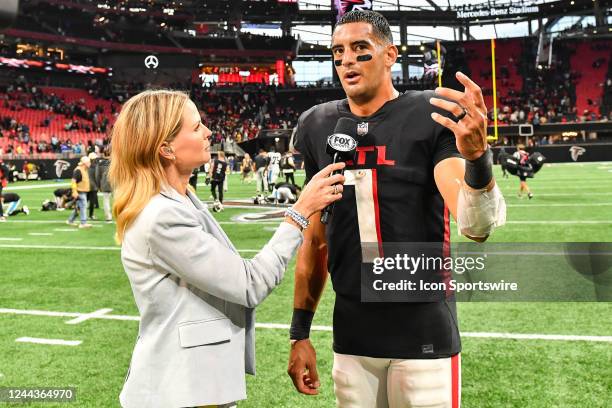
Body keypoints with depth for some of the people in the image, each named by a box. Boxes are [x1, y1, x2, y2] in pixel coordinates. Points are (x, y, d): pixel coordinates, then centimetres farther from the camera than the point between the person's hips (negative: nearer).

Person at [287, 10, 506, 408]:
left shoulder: (432, 117, -9)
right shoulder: (318, 127, 3)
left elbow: (477, 226, -20)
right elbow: (316, 240, 9)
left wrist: (478, 158, -39)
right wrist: (300, 333, 9)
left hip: (424, 333, -3)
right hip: (351, 337, 4)